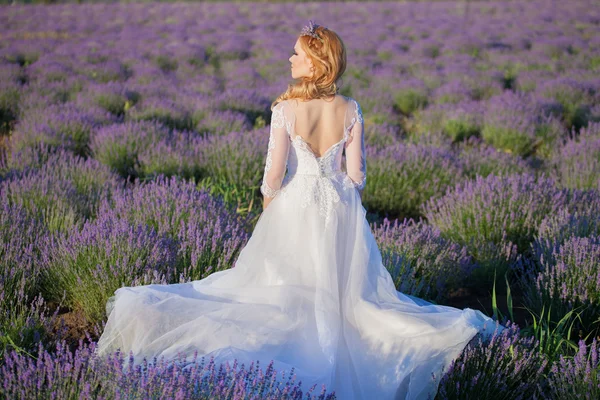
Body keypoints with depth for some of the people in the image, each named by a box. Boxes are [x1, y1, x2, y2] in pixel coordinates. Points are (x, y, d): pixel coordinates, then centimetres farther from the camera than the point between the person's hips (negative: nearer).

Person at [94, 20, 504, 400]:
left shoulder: (286, 109, -16)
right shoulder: (351, 109, -8)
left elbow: (274, 172, -14)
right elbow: (357, 173, -3)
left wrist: (267, 210, 4)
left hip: (296, 205, -2)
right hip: (341, 210, 2)